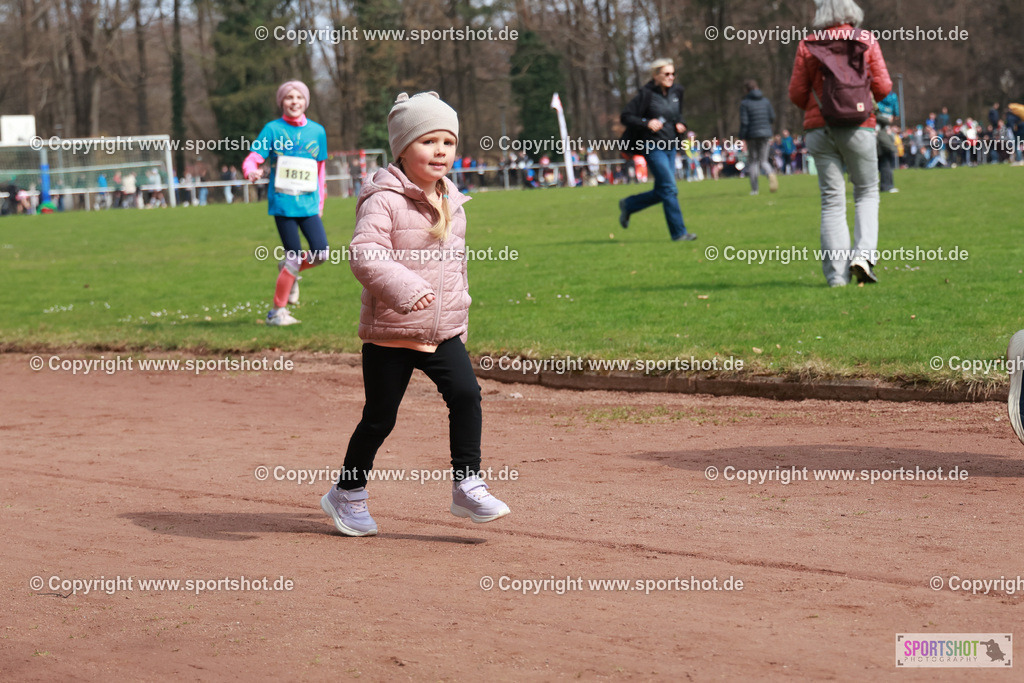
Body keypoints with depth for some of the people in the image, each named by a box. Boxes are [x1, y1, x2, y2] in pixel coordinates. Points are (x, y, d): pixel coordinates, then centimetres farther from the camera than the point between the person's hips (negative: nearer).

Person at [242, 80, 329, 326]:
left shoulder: (317, 131, 10)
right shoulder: (273, 129, 0)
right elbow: (252, 159, -5)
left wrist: (320, 202, 16)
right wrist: (251, 171, -29)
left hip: (308, 204, 4)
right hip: (283, 202, -4)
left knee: (321, 253, -9)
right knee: (294, 257, -7)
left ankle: (289, 270, 23)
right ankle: (277, 312, 7)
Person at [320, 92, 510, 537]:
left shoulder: (452, 204, 11)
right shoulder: (384, 201, -13)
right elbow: (364, 254, -27)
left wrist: (460, 323, 23)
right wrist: (403, 287, -42)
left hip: (443, 332, 6)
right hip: (389, 333, -5)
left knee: (466, 394, -13)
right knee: (380, 417, 3)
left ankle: (467, 486, -4)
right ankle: (348, 493, 23)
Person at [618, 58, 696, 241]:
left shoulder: (676, 91, 8)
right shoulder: (646, 94, -11)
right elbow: (625, 117, -8)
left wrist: (680, 124, 5)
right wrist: (646, 123, -21)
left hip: (670, 147, 7)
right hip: (653, 148, -7)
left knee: (661, 193, 11)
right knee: (669, 190, -10)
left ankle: (628, 205, 32)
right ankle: (679, 233, -5)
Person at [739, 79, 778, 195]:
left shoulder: (745, 103, -7)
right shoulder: (765, 101, 5)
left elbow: (744, 122, -12)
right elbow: (772, 118, 4)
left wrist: (742, 138, -9)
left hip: (752, 135, -3)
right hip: (765, 133, 3)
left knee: (752, 161, 9)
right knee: (763, 160, 9)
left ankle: (754, 188, 5)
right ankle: (770, 174, -24)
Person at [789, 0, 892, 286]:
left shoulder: (808, 45, 0)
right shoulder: (866, 41, -1)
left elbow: (796, 93, 1)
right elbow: (882, 87, -3)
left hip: (819, 128, 1)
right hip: (858, 127, -1)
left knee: (831, 200, 5)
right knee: (866, 192, 15)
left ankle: (836, 273, -1)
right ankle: (863, 253, -5)